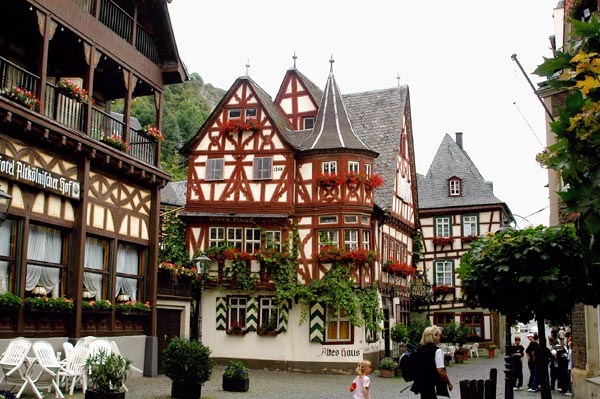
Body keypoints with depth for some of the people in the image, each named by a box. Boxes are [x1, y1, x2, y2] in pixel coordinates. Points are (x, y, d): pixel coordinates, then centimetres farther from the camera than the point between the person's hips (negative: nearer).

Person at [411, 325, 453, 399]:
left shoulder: (419, 349, 8)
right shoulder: (437, 351, -13)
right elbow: (440, 371, -18)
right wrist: (449, 383, -5)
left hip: (421, 383, 7)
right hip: (431, 385, -7)